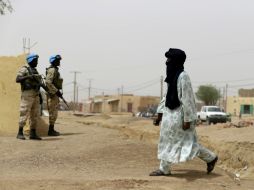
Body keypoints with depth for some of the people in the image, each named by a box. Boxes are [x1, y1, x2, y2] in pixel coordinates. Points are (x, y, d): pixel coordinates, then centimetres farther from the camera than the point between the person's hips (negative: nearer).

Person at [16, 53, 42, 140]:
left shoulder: (35, 71, 20)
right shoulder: (24, 69, -5)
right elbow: (17, 80, -19)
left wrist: (40, 96, 18)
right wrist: (28, 76, -31)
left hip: (35, 95, 8)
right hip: (27, 94, -8)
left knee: (35, 115, 4)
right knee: (24, 114, -8)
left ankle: (33, 134, 7)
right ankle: (20, 133, -3)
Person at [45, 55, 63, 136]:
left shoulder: (55, 70, 17)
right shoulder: (52, 70, -15)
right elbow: (48, 82, -25)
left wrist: (58, 91, 20)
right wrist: (56, 91, -24)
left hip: (54, 94, 10)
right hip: (52, 94, -10)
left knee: (54, 112, 13)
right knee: (53, 112, -7)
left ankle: (52, 129, 18)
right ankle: (51, 131, -3)